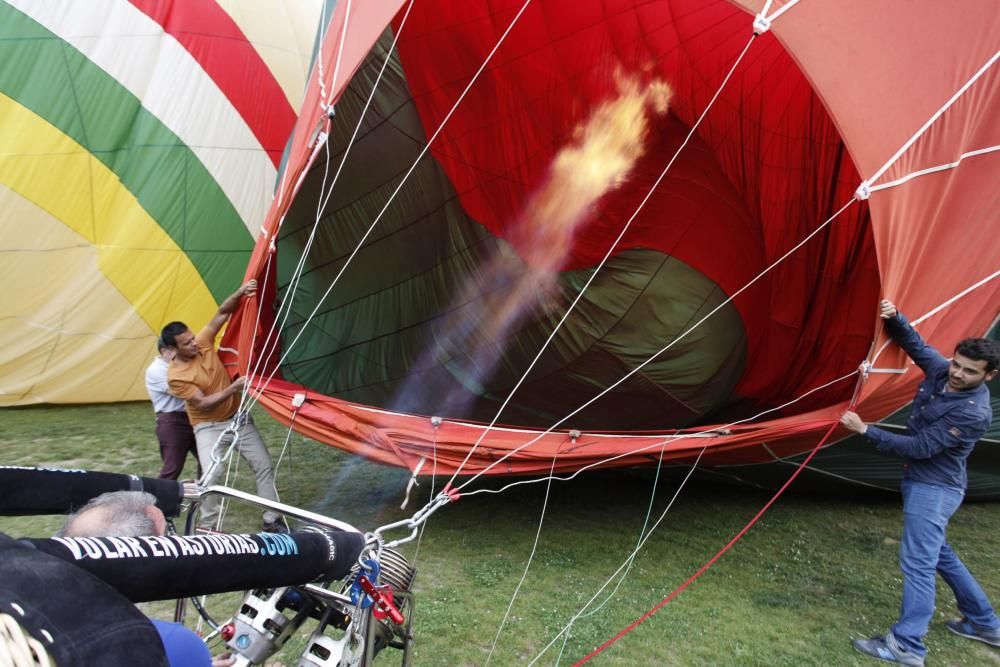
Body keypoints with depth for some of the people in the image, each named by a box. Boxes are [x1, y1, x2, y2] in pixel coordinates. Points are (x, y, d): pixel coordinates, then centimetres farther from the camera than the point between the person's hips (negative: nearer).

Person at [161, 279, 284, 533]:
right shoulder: (175, 376, -19)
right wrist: (233, 388, -31)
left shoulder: (203, 343, -9)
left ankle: (272, 520, 10)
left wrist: (239, 294, -30)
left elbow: (221, 315, -12)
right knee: (212, 473, -20)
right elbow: (203, 404, -21)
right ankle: (207, 526, 2)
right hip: (209, 427, -4)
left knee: (264, 466, 1)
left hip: (239, 418, 4)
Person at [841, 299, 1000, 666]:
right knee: (936, 552, 22)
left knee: (917, 560, -8)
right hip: (922, 481, 9)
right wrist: (894, 317, -9)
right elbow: (914, 343, 11)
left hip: (935, 487, -9)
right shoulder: (941, 370, -3)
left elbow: (921, 447, -25)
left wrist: (866, 430, -25)